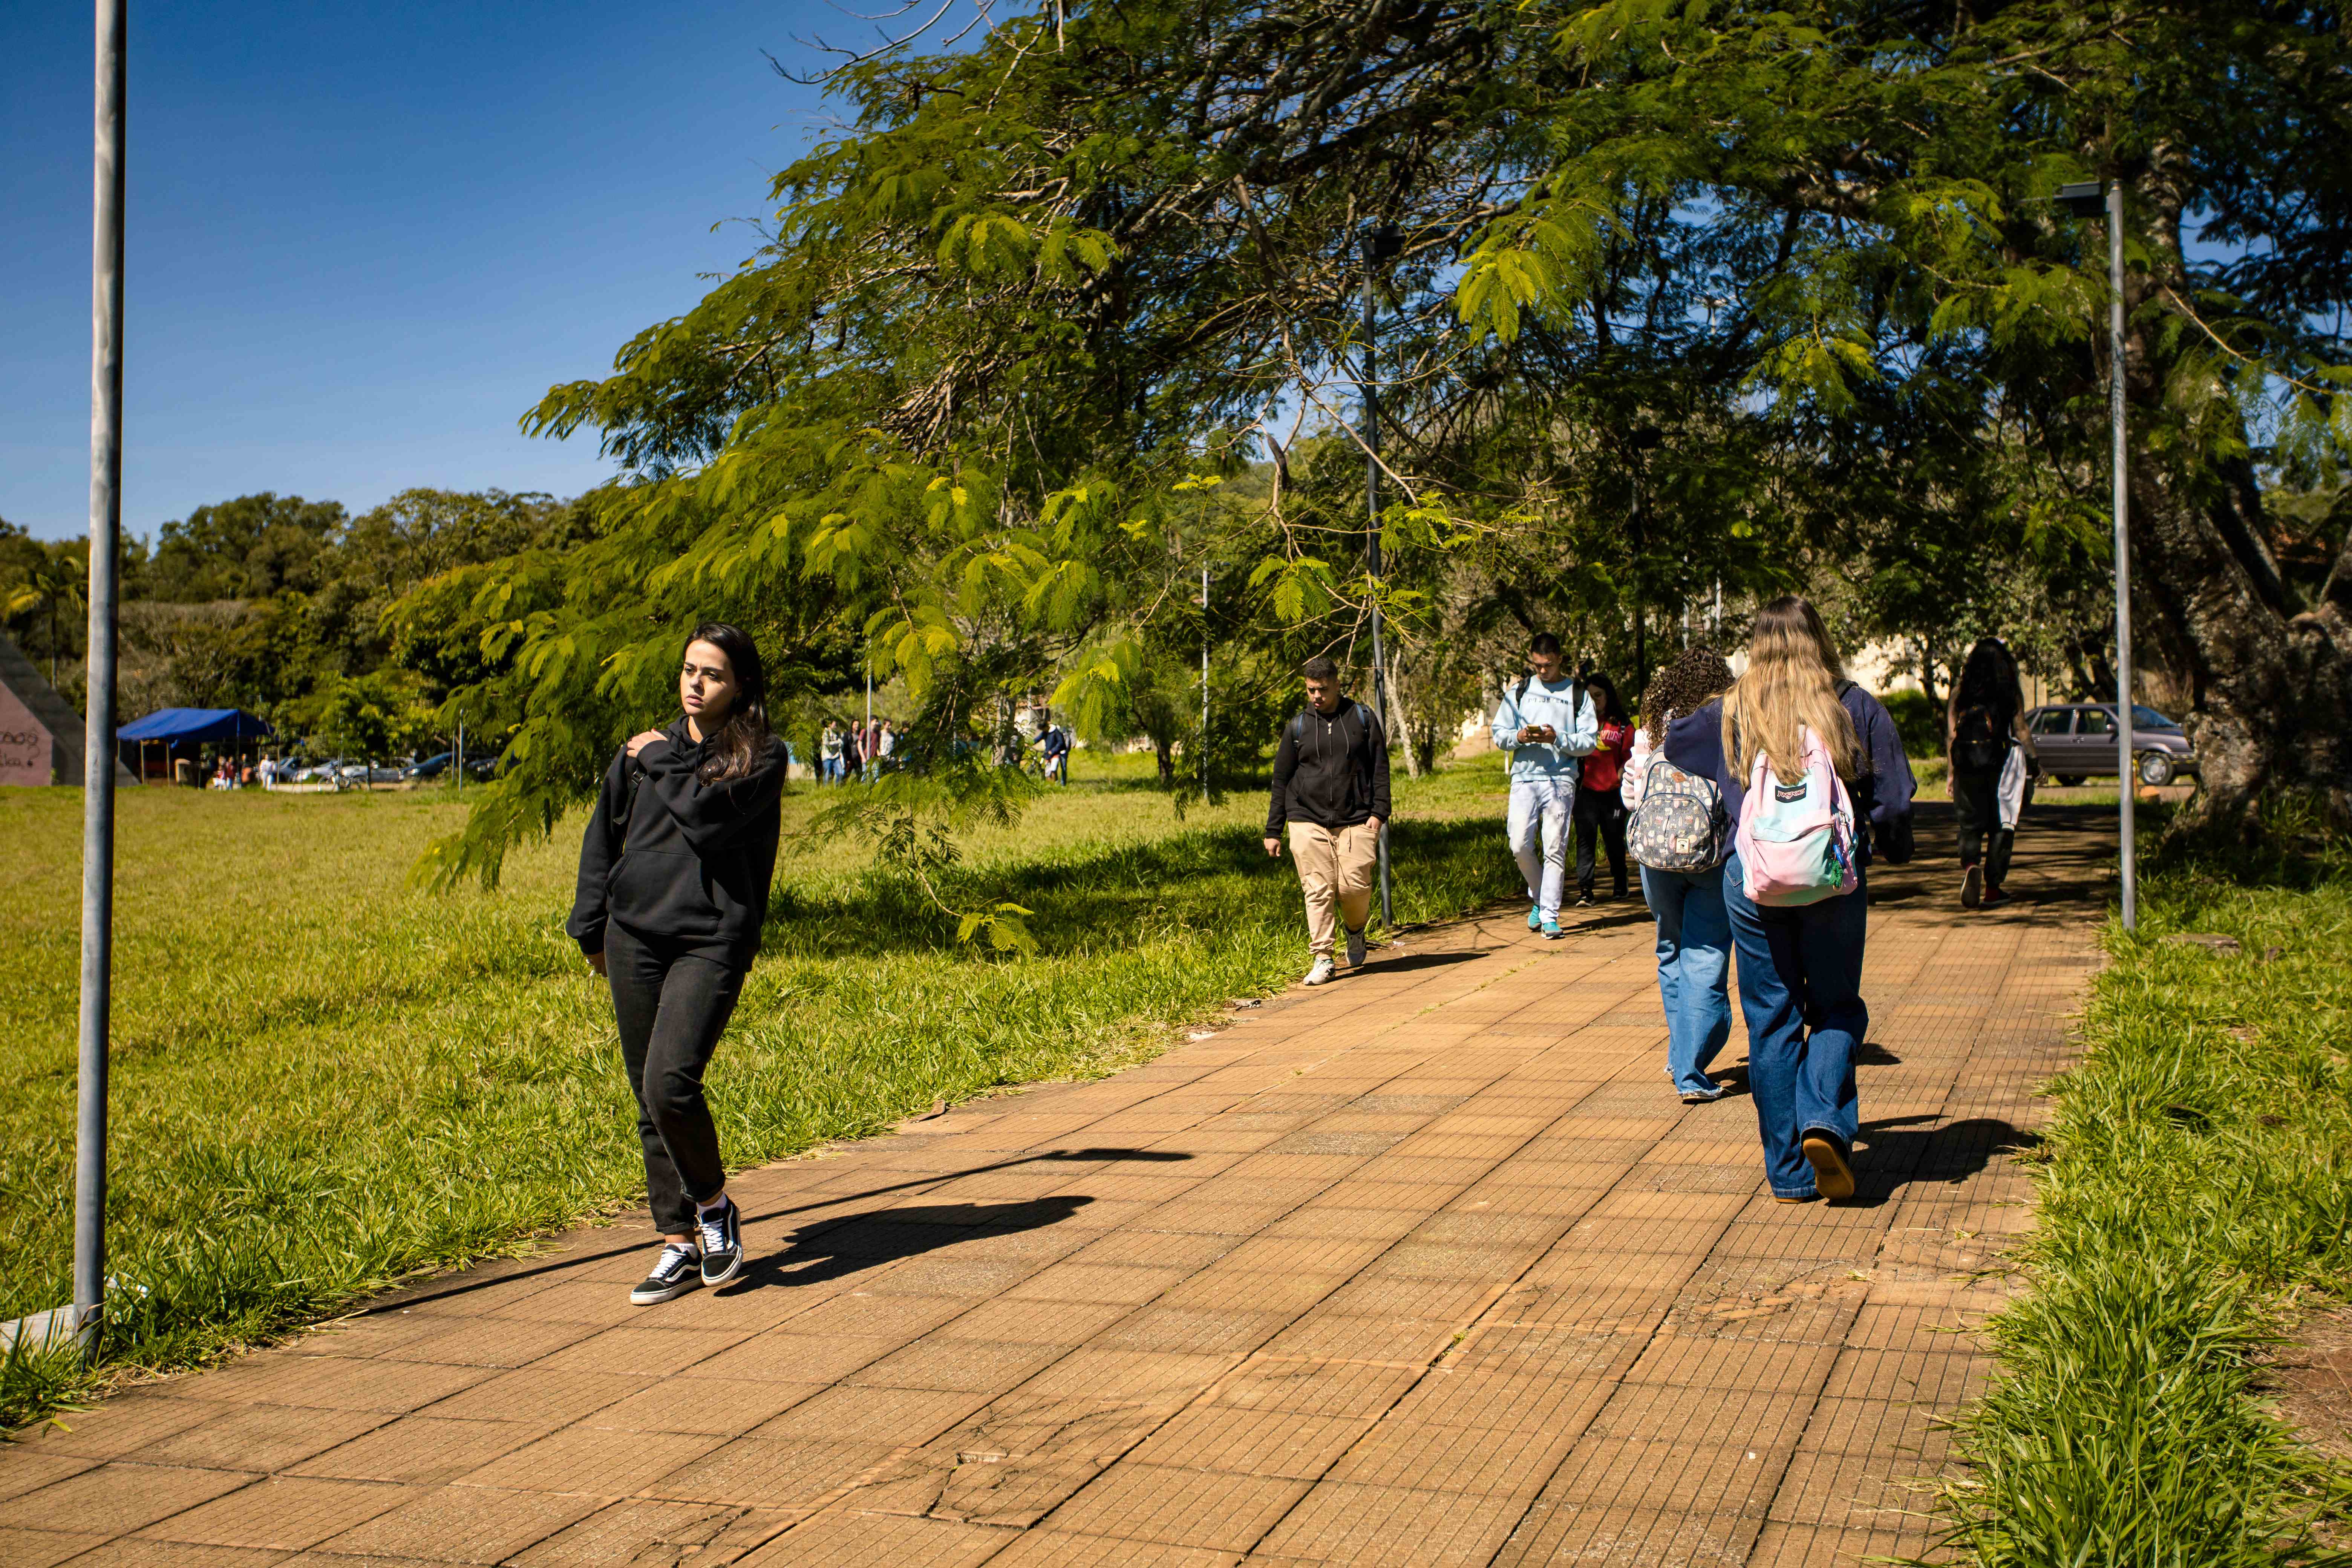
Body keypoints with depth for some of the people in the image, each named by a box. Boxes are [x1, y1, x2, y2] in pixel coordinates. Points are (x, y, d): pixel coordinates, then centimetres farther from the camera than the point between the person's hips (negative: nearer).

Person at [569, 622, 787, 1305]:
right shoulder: (644, 750, 13)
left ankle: (715, 1204, 7)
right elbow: (602, 837, 19)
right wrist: (591, 929, 16)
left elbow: (706, 815, -18)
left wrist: (663, 762, -3)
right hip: (634, 936, 5)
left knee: (670, 1082, -19)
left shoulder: (762, 758, -1)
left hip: (713, 940, -5)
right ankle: (679, 1247, 17)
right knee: (648, 1099, 6)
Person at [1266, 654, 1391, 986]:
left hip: (1355, 822, -1)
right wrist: (1273, 831, 10)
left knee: (1354, 886, -8)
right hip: (1308, 822, 1)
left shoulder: (1362, 718, 8)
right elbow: (1281, 781, 13)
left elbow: (1380, 768, 8)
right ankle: (1321, 959, 1)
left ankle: (1356, 932, 23)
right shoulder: (1297, 728, 9)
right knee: (1318, 891, -5)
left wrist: (1379, 812, -4)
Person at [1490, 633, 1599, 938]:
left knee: (1555, 848, -5)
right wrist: (1518, 737, -9)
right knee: (1520, 845, -6)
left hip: (1561, 778, -2)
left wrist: (1558, 738, -15)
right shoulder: (1518, 692, 14)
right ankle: (1538, 898, 19)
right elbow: (1499, 733, 12)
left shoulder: (1577, 694, 6)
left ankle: (1550, 915, 1)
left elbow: (1590, 741, 1)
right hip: (1524, 777, 2)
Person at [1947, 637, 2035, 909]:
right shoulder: (2011, 690, 2)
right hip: (2000, 762, -1)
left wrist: (1952, 772, 5)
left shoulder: (1960, 690, 5)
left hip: (1967, 764, 1)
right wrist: (2034, 760, 12)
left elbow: (1952, 732, 2)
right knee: (2000, 826, 9)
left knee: (1970, 825, 9)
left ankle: (1969, 866, -21)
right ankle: (1992, 888, 9)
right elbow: (2021, 730, 0)